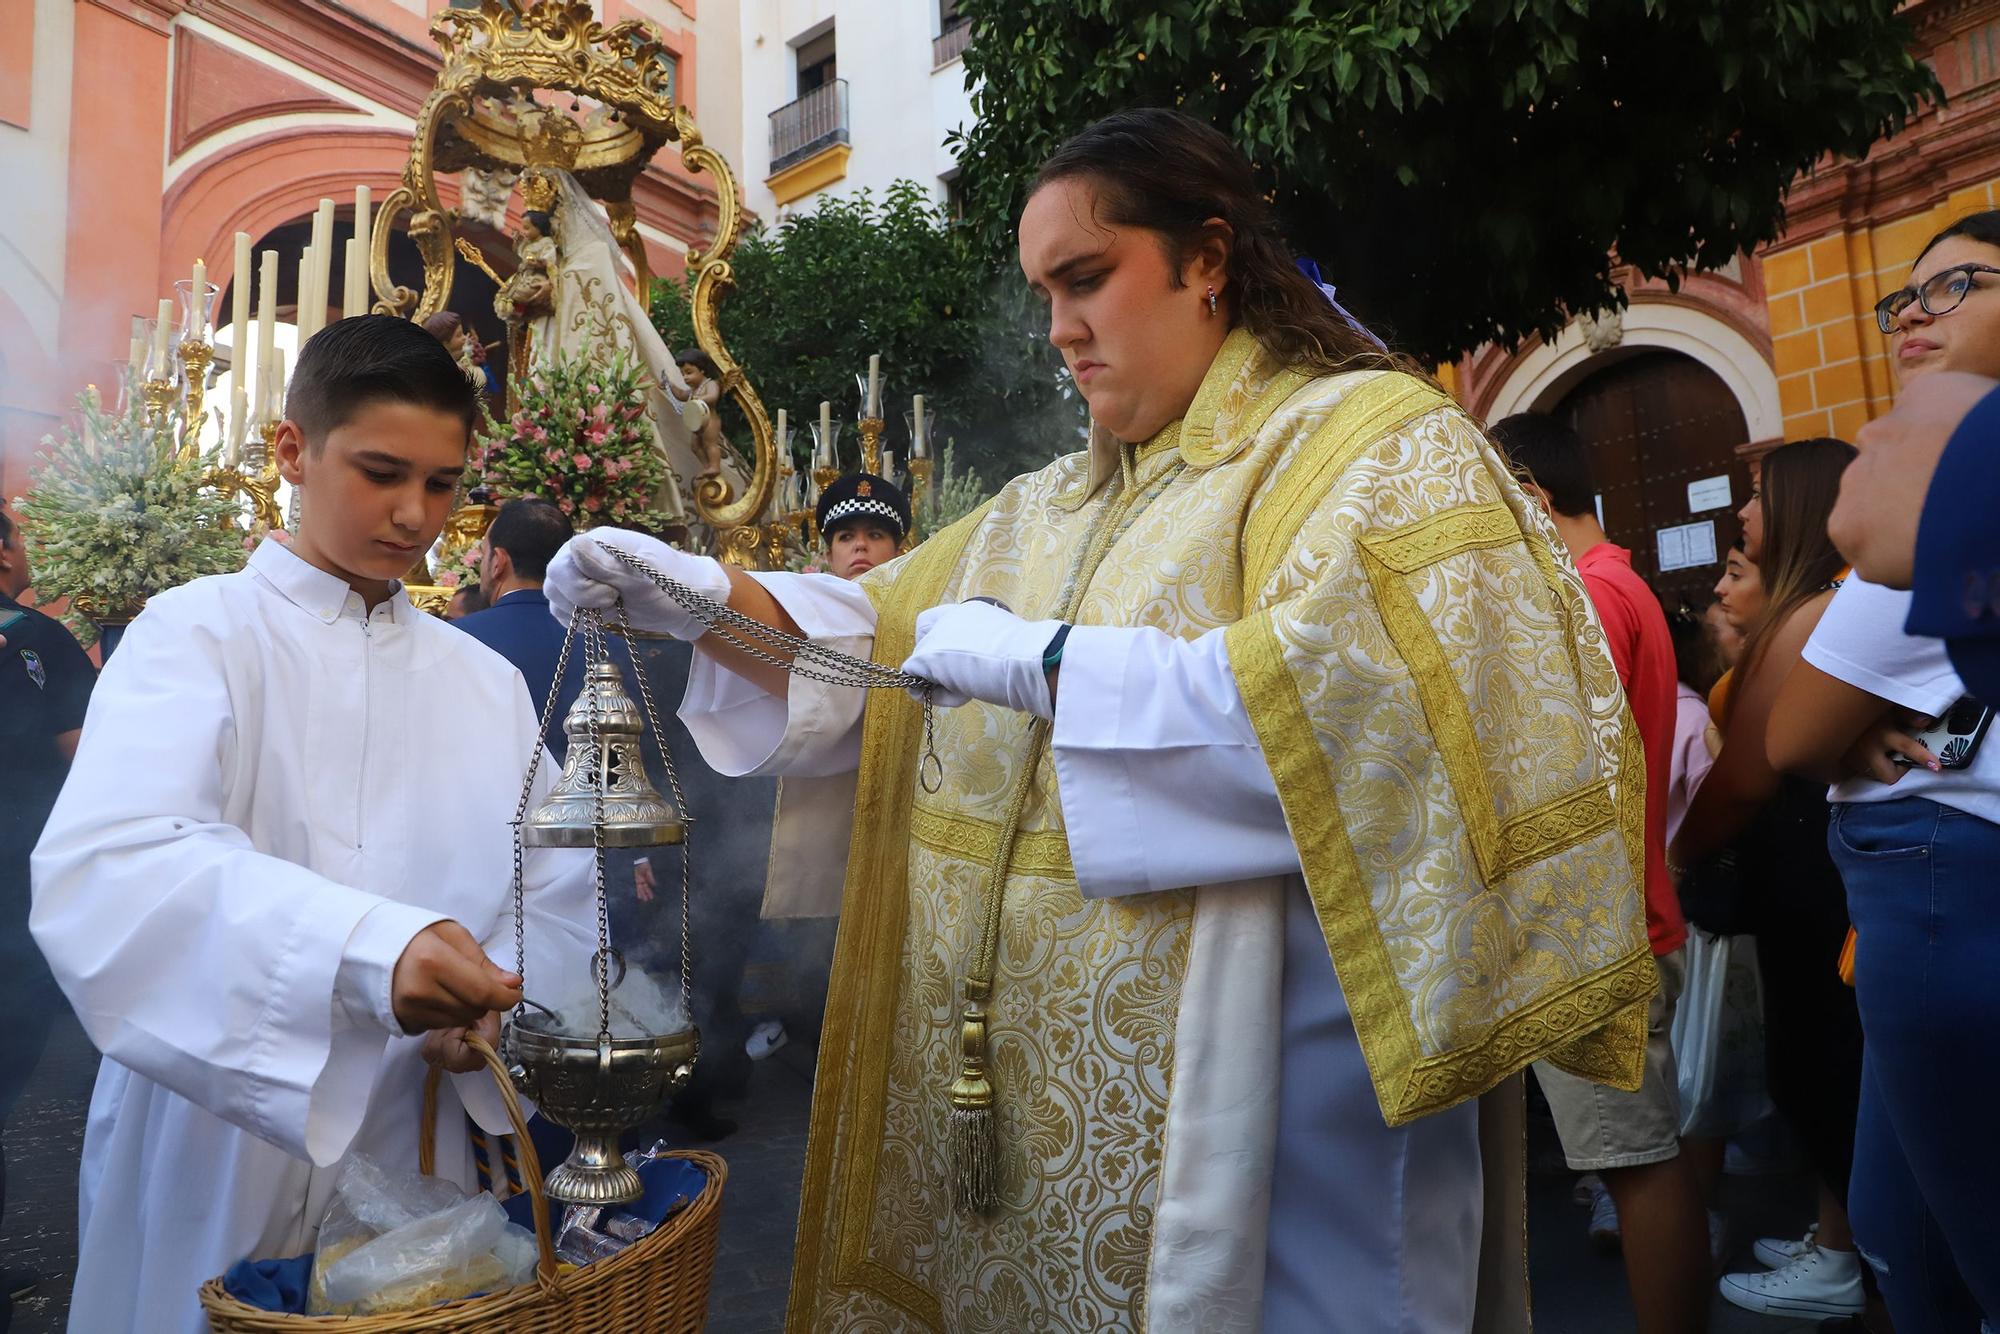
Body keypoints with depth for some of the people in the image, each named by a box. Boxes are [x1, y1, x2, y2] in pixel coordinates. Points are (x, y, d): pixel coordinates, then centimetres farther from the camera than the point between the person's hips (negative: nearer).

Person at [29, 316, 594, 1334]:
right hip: (215, 1169, -3)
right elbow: (103, 870, -25)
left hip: (413, 1165, 4)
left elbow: (558, 898, 2)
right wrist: (368, 948, -40)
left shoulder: (488, 684, 6)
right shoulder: (195, 634, -7)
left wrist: (497, 1008, -18)